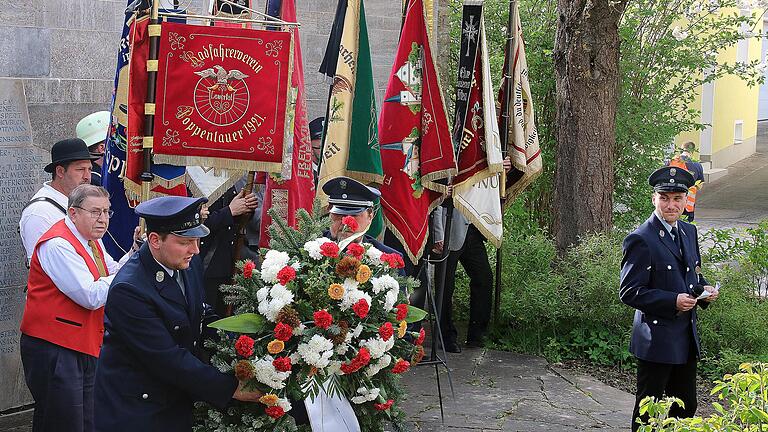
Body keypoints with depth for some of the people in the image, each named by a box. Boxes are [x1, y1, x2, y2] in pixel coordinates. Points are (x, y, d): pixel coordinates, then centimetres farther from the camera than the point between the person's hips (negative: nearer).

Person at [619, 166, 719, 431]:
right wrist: (673, 301, -24)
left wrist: (703, 289, 0)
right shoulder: (640, 240, -15)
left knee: (686, 407, 15)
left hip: (687, 339, 8)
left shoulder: (689, 232, 10)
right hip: (656, 340, -7)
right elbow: (629, 292, -17)